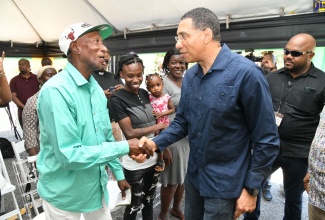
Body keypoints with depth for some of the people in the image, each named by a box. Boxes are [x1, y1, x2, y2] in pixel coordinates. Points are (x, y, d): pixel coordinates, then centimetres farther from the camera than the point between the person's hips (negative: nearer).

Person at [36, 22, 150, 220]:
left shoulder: (97, 89, 1)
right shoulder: (56, 90, -24)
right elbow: (69, 155, -28)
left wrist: (119, 173, 11)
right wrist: (125, 147, -23)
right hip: (64, 194, -6)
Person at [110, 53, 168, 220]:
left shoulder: (145, 93, 3)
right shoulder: (117, 98, -15)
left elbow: (154, 121, 8)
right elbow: (129, 133, -18)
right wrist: (157, 127, -12)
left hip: (153, 158, 5)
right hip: (135, 163, -5)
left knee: (149, 200, 23)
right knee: (135, 204, 15)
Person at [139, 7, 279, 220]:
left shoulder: (246, 73, -21)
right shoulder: (190, 76, 0)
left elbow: (266, 140, -16)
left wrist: (251, 188, -11)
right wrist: (156, 143, -9)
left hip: (224, 183, -6)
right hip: (194, 175, 6)